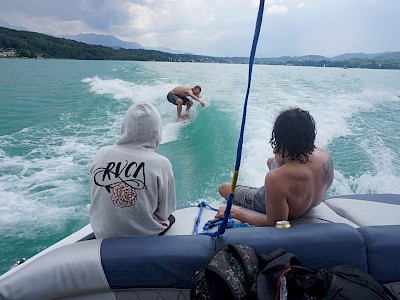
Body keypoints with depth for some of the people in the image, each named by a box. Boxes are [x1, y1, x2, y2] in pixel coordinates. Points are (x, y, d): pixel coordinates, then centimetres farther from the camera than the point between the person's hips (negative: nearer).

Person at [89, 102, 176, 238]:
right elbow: (164, 212, -13)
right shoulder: (161, 164, -23)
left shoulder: (102, 154, -14)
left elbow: (94, 196, -1)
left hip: (102, 235, 3)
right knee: (170, 218, 27)